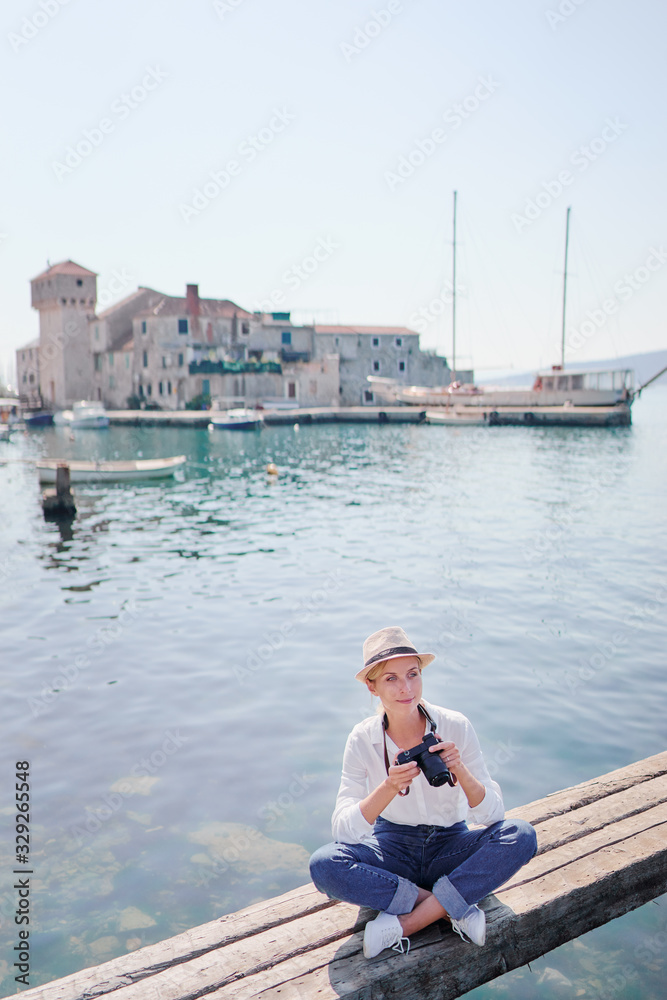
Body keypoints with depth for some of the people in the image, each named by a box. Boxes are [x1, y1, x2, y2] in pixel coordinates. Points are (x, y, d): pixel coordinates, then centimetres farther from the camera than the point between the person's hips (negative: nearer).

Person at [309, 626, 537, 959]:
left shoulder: (455, 726, -14)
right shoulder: (363, 739, -14)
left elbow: (492, 814, -14)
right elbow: (343, 829, -20)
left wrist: (462, 772, -33)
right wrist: (389, 788, -36)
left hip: (449, 845, 1)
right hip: (393, 848, 0)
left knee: (521, 835, -27)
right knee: (323, 865, -29)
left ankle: (403, 925, -23)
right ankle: (457, 907, -18)